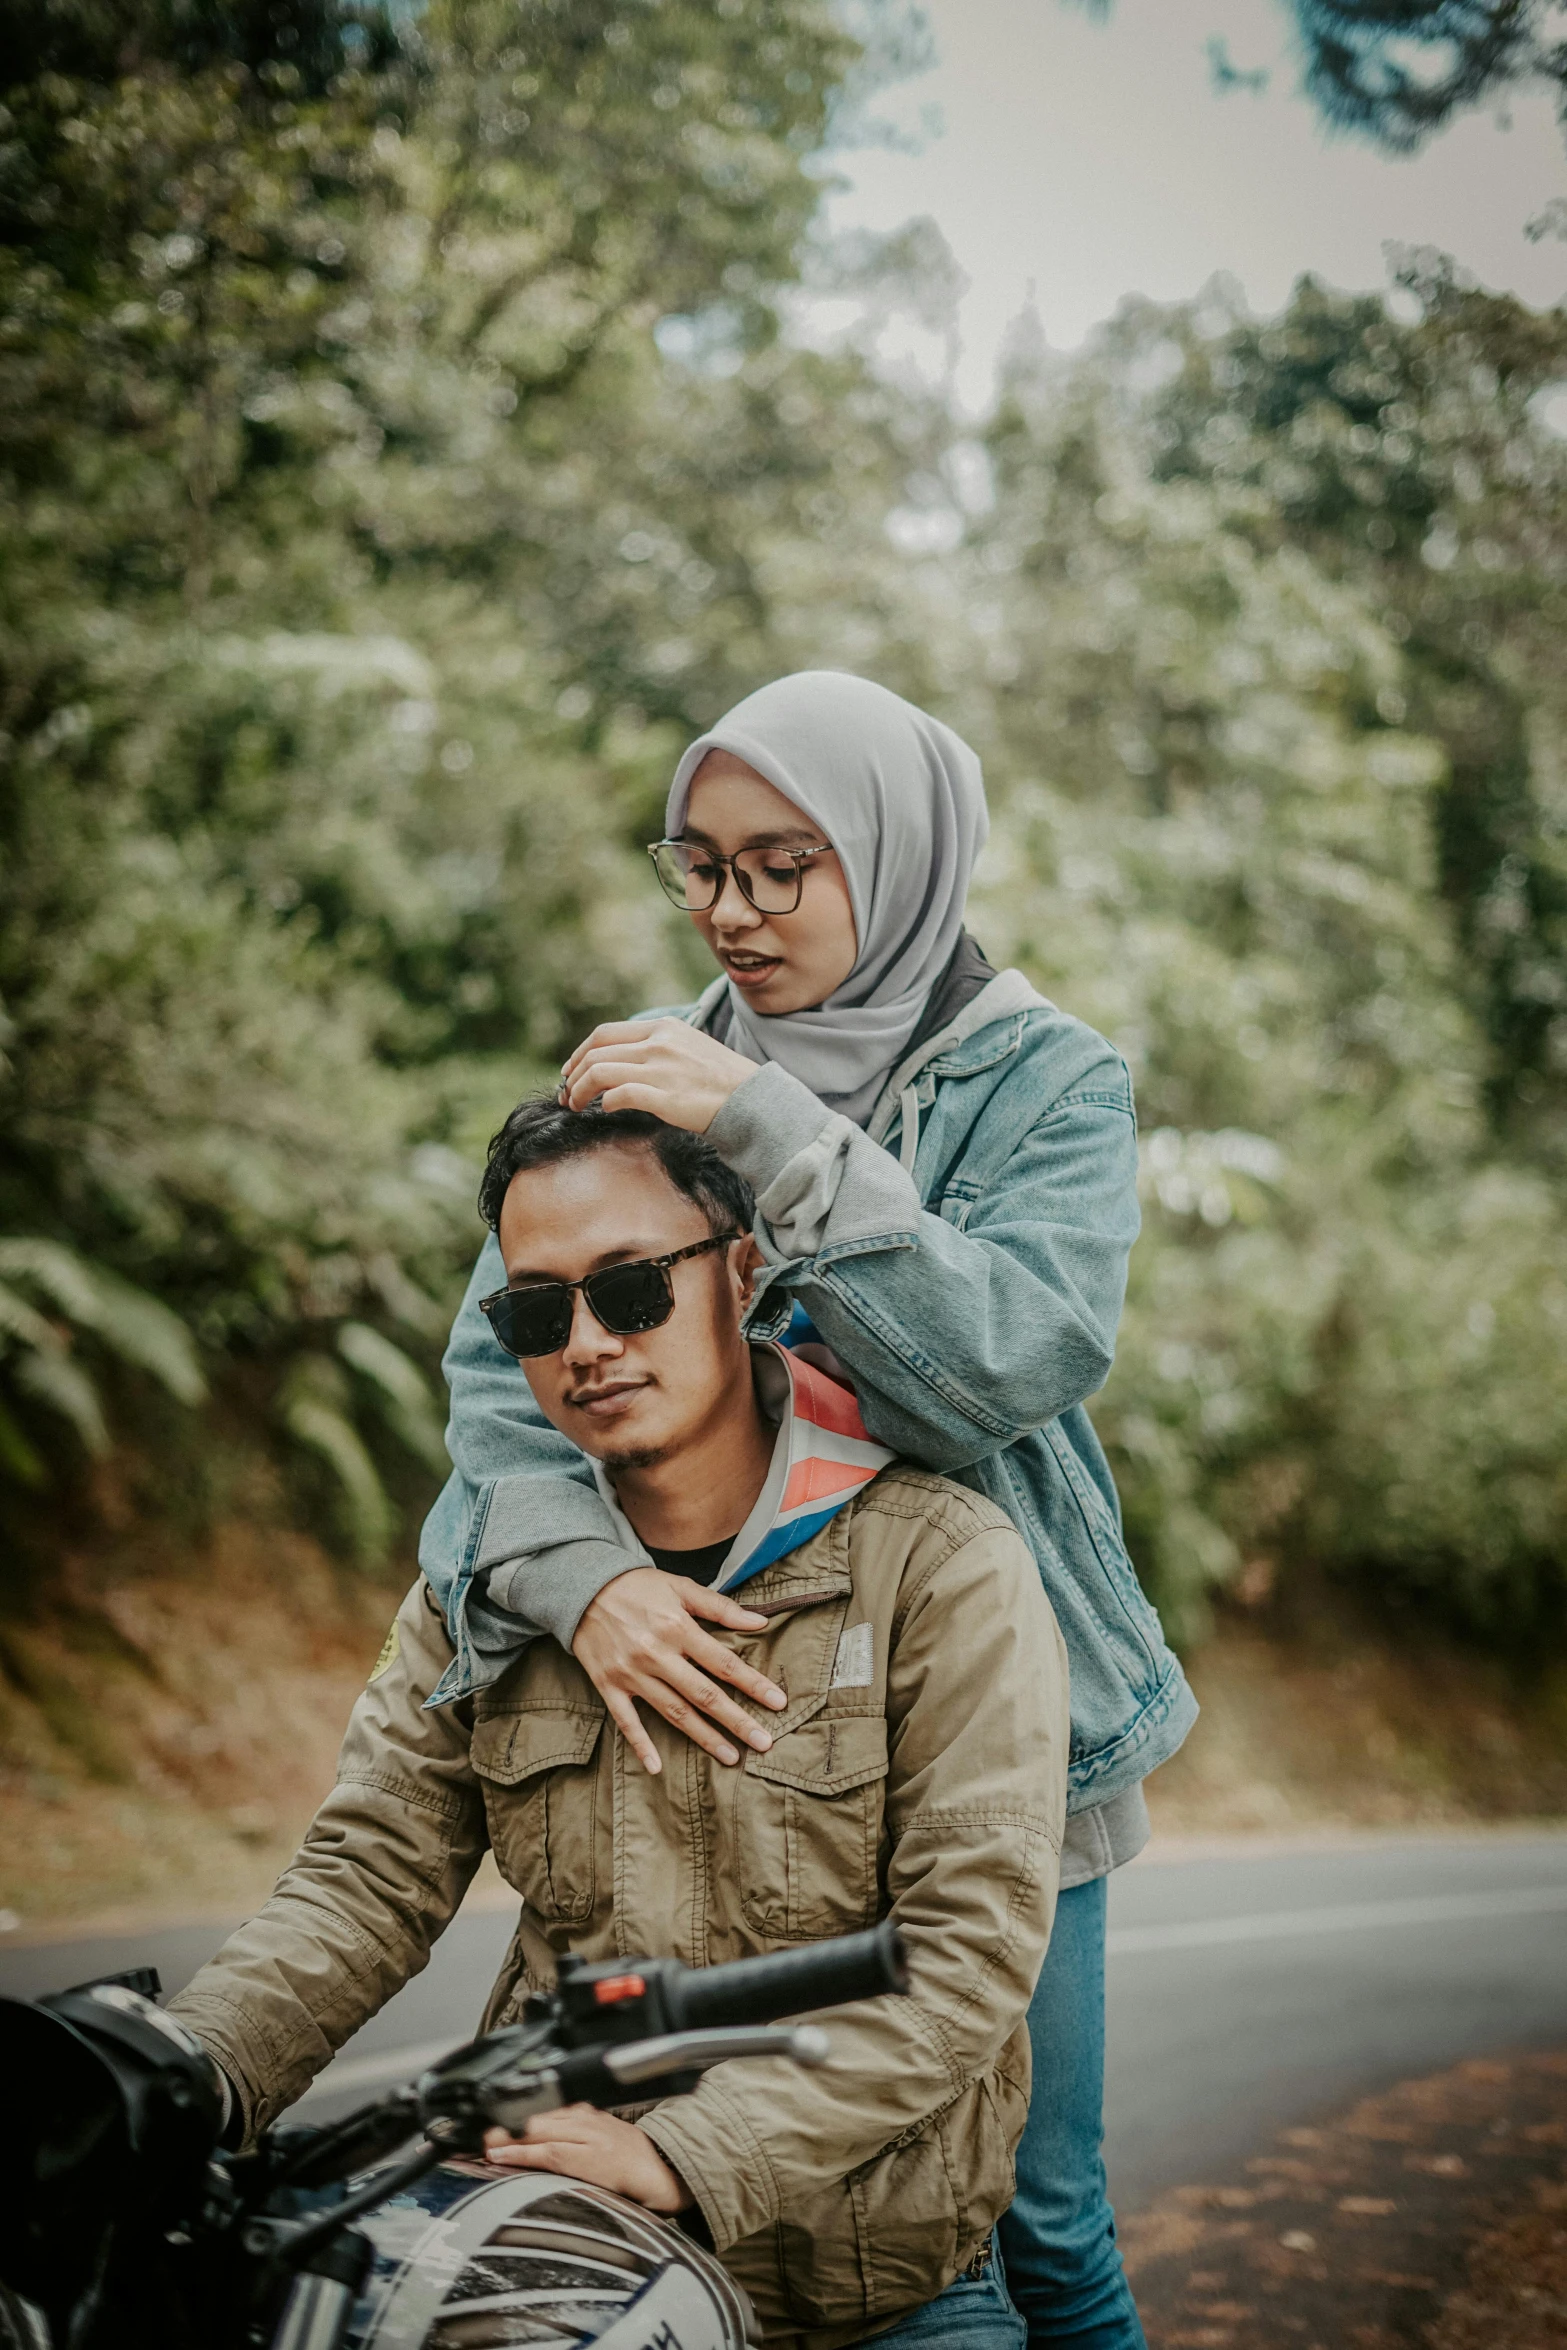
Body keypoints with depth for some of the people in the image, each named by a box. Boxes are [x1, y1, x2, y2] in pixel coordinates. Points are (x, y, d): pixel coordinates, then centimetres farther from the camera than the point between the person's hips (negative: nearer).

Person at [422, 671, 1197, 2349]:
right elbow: (498, 1352, -5)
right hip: (723, 1705, 3)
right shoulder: (658, 1069, 5)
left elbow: (1029, 1351, -21)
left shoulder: (1041, 1080, -4)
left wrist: (771, 1136, -28)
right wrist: (568, 1569, -25)